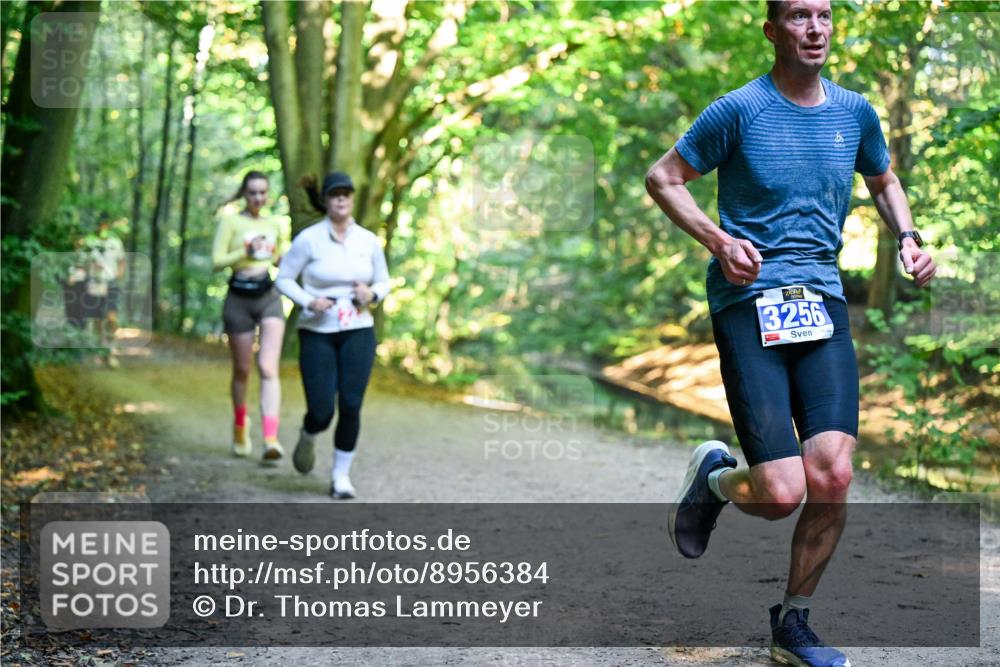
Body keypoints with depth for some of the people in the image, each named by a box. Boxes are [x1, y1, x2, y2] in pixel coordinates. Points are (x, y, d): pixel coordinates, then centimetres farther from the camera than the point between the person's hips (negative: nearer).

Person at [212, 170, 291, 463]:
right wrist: (246, 252, -21)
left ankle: (271, 440, -23)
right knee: (242, 370, 11)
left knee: (268, 368, -14)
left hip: (269, 297, 1)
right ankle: (240, 427, 36)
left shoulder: (277, 223, 10)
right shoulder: (230, 220, -1)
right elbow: (217, 260, -8)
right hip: (239, 299, -1)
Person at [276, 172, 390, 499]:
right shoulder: (309, 239, -7)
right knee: (321, 411, -7)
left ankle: (341, 475, 10)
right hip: (317, 333, -2)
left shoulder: (369, 241, 2)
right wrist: (308, 301, -17)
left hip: (358, 331, 2)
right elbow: (284, 279, -1)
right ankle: (308, 438, 31)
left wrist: (372, 294, -10)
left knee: (351, 406, -7)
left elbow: (383, 282, 13)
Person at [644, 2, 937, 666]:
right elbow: (662, 177, 3)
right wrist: (719, 242, -11)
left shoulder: (855, 112, 11)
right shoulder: (739, 109, -3)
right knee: (783, 494, -12)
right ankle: (715, 477, 25)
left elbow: (883, 181, 29)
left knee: (832, 477, -10)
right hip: (748, 305, -4)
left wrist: (908, 237, 10)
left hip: (822, 304, 4)